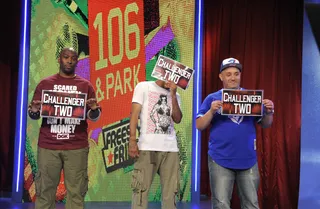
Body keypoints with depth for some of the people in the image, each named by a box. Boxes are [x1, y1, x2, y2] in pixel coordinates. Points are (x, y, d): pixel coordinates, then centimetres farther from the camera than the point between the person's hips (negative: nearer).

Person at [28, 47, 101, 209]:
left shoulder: (85, 85, 10)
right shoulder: (45, 83, 10)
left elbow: (93, 117, 9)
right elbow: (33, 115, 10)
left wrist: (94, 109, -14)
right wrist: (34, 110, -13)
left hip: (76, 147, 0)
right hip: (48, 146, 0)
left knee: (76, 191, -2)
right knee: (45, 190, 1)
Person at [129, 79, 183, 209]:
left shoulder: (175, 95, 17)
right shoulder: (143, 87, 7)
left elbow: (177, 119, 5)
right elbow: (134, 114, 0)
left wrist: (173, 95, 0)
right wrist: (132, 141, -9)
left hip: (170, 148, 4)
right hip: (147, 147, -4)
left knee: (170, 191, 4)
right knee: (141, 189, -5)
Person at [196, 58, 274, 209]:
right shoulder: (213, 98, 3)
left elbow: (265, 124, 11)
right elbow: (199, 126, -1)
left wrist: (268, 112, -10)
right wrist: (211, 111, -18)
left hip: (248, 159, 2)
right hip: (220, 160, -2)